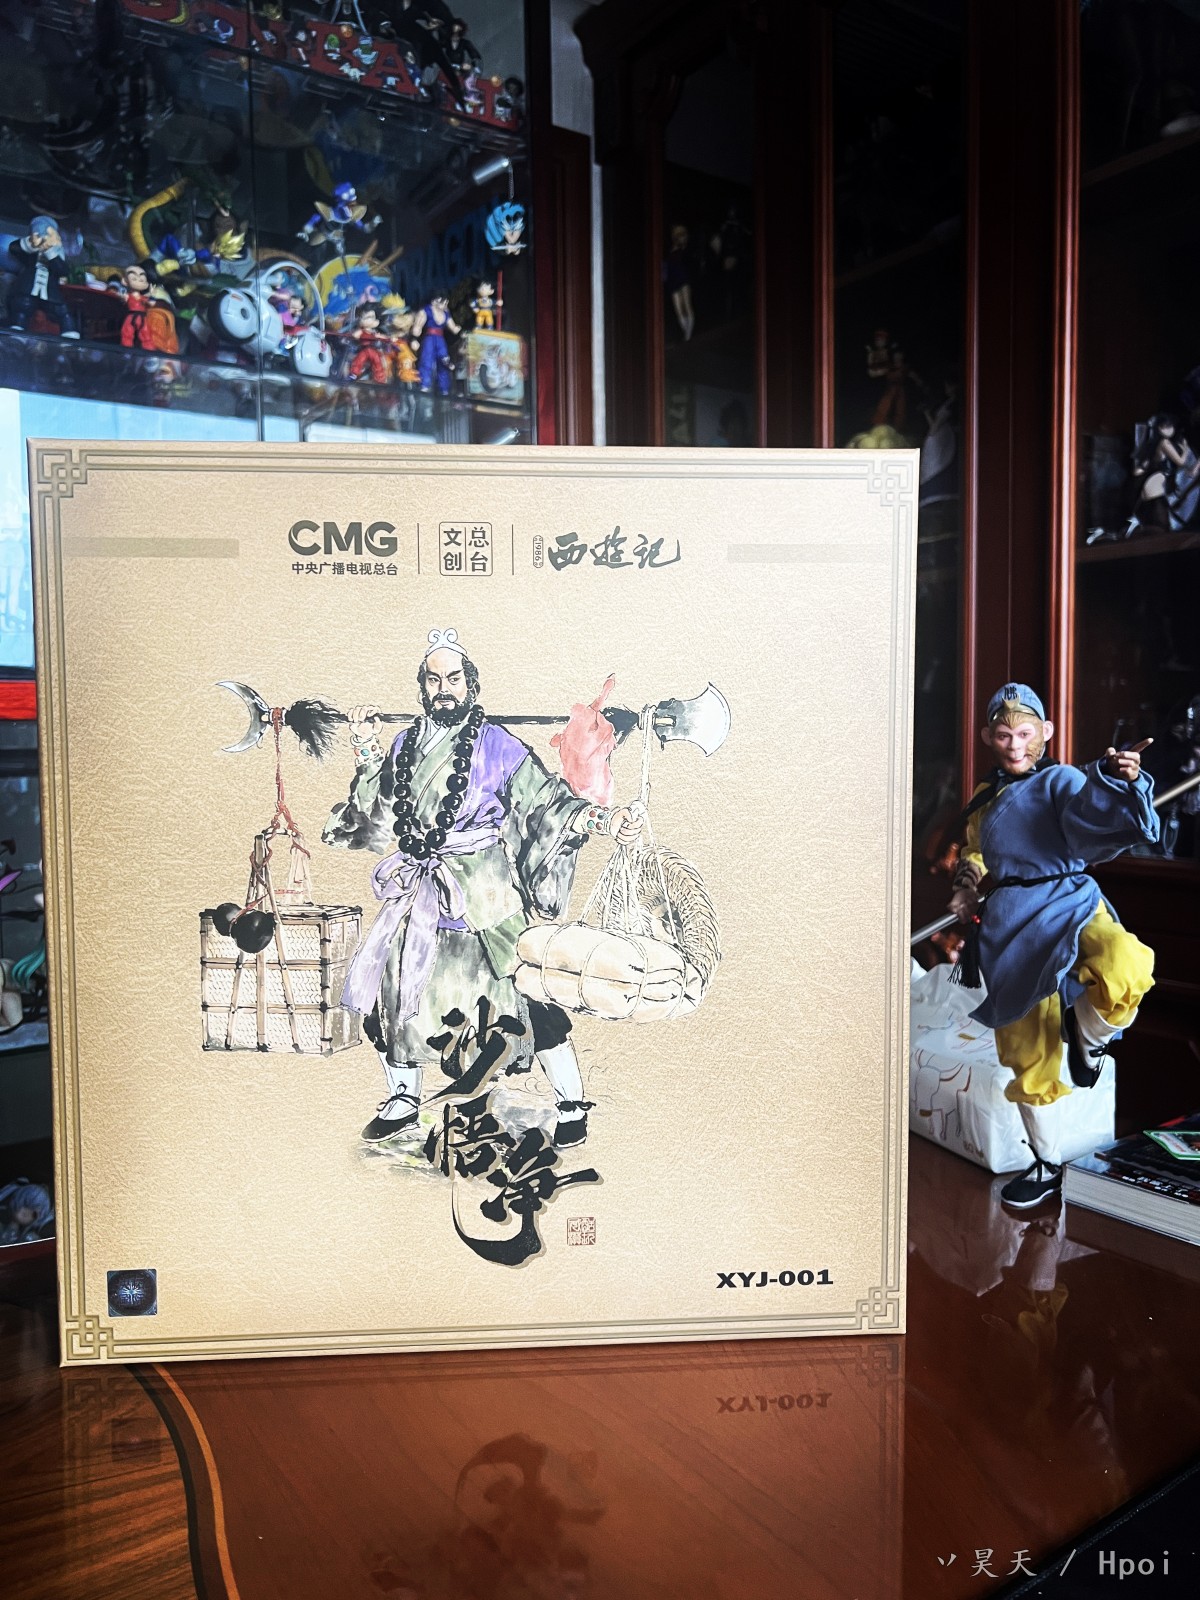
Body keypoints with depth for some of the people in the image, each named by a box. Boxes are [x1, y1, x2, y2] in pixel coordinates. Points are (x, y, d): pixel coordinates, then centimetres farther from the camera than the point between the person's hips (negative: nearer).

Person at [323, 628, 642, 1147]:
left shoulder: (496, 746, -4)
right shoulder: (405, 746, 11)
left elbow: (549, 798, -6)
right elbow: (376, 811, 12)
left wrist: (601, 818, -21)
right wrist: (367, 749, 7)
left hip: (486, 898, -4)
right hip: (421, 899, 5)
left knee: (529, 994, -5)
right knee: (392, 987, 6)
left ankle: (572, 1108, 11)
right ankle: (402, 1102, 28)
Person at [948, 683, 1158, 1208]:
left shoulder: (1061, 782, -1)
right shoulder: (984, 801, 17)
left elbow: (1100, 817, -21)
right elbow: (975, 855, 32)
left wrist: (1119, 780, -40)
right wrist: (967, 883, 11)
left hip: (1067, 904, -5)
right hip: (1009, 926, 5)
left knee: (1126, 972, -39)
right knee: (1026, 1055, 11)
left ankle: (1088, 1036, -4)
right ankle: (1043, 1166, 30)